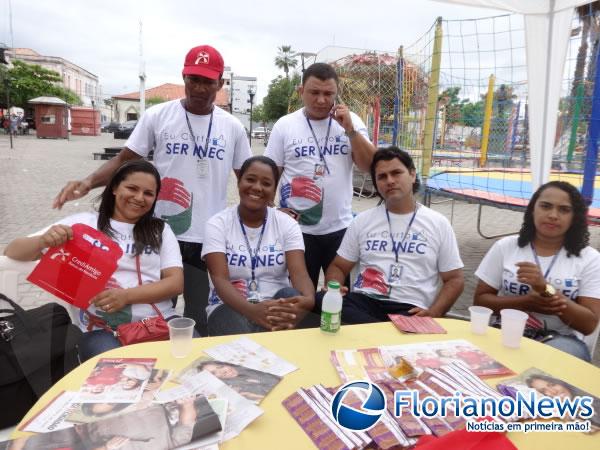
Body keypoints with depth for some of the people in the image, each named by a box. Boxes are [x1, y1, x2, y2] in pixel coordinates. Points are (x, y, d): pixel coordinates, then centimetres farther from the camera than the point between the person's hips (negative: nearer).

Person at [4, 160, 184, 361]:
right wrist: (43, 240, -16)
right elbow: (11, 252, 8)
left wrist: (126, 296, -14)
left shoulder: (160, 230, 14)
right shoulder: (84, 223, 9)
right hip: (102, 329, -1)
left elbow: (176, 282, 2)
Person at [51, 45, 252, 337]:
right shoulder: (157, 116, -2)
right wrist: (88, 182, -19)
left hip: (208, 239, 1)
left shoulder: (232, 127, 3)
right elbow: (125, 160, -1)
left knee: (199, 318, 16)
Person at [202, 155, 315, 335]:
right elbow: (220, 279, -16)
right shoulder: (217, 224, -4)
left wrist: (308, 299, -39)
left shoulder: (287, 224, 1)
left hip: (277, 303, 5)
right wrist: (252, 310, -38)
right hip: (230, 306, -4)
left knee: (291, 294, -30)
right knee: (243, 341, -37)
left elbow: (299, 273, -13)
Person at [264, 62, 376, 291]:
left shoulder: (351, 121, 2)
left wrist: (350, 129, -14)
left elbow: (369, 166, -5)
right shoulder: (284, 125, -2)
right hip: (297, 228, -1)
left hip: (340, 226, 2)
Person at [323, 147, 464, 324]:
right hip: (363, 301, 5)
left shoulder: (438, 224, 11)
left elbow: (454, 279, 10)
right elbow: (338, 267, 17)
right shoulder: (363, 221, 15)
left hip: (410, 309, -4)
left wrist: (433, 313, -10)